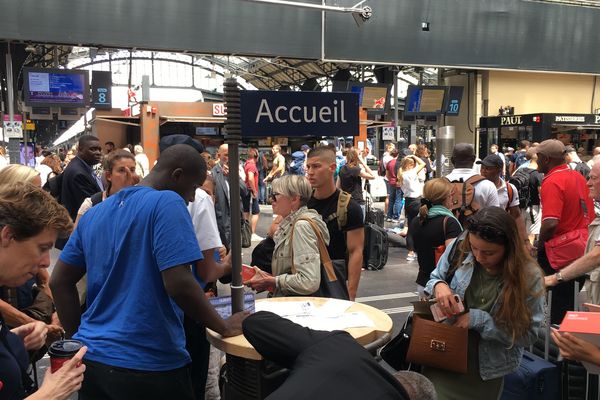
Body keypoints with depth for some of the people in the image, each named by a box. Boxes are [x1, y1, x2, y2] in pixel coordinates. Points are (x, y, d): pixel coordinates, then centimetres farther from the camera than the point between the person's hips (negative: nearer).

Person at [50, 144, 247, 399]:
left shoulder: (94, 213, 8)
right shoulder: (167, 203, -15)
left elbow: (59, 282, 12)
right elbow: (179, 284, -23)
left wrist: (79, 339, 15)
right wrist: (225, 327, -10)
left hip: (92, 356, 7)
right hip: (146, 364, -6)